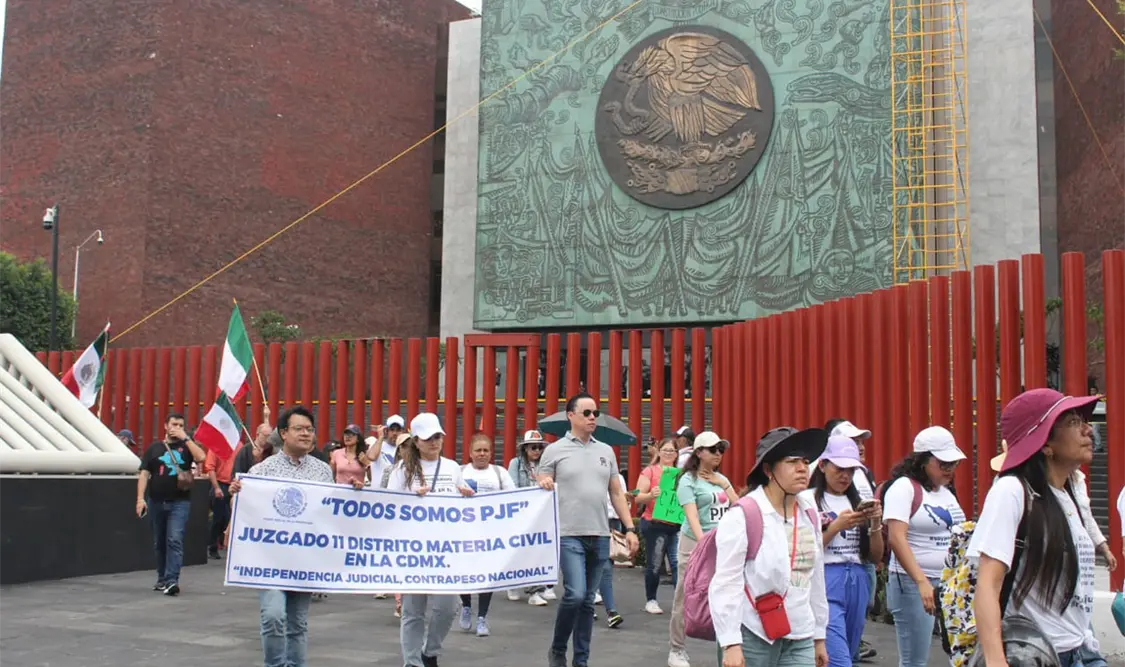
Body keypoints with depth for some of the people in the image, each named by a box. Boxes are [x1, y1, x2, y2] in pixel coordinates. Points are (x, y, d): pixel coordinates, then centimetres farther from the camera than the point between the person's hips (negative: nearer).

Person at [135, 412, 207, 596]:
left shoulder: (187, 446, 6)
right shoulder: (154, 448, 9)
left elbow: (201, 457, -14)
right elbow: (144, 473, 4)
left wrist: (185, 438, -11)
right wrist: (141, 498, -6)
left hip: (180, 502, -2)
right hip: (157, 501, 3)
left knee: (175, 540, -14)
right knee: (159, 543, 12)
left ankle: (172, 581, -17)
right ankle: (162, 579, 25)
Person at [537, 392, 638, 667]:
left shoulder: (606, 451, 12)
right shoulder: (555, 451, 0)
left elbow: (617, 493, 14)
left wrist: (630, 528, 8)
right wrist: (544, 485, -23)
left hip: (600, 536, 5)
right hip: (569, 535, -4)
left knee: (588, 600, 9)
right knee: (575, 594, -14)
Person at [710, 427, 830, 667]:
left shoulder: (809, 513, 7)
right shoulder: (742, 516, -12)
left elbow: (816, 578, 14)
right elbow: (726, 583, -16)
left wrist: (819, 635, 17)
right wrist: (730, 643, -20)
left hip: (800, 639, 6)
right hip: (752, 636, -5)